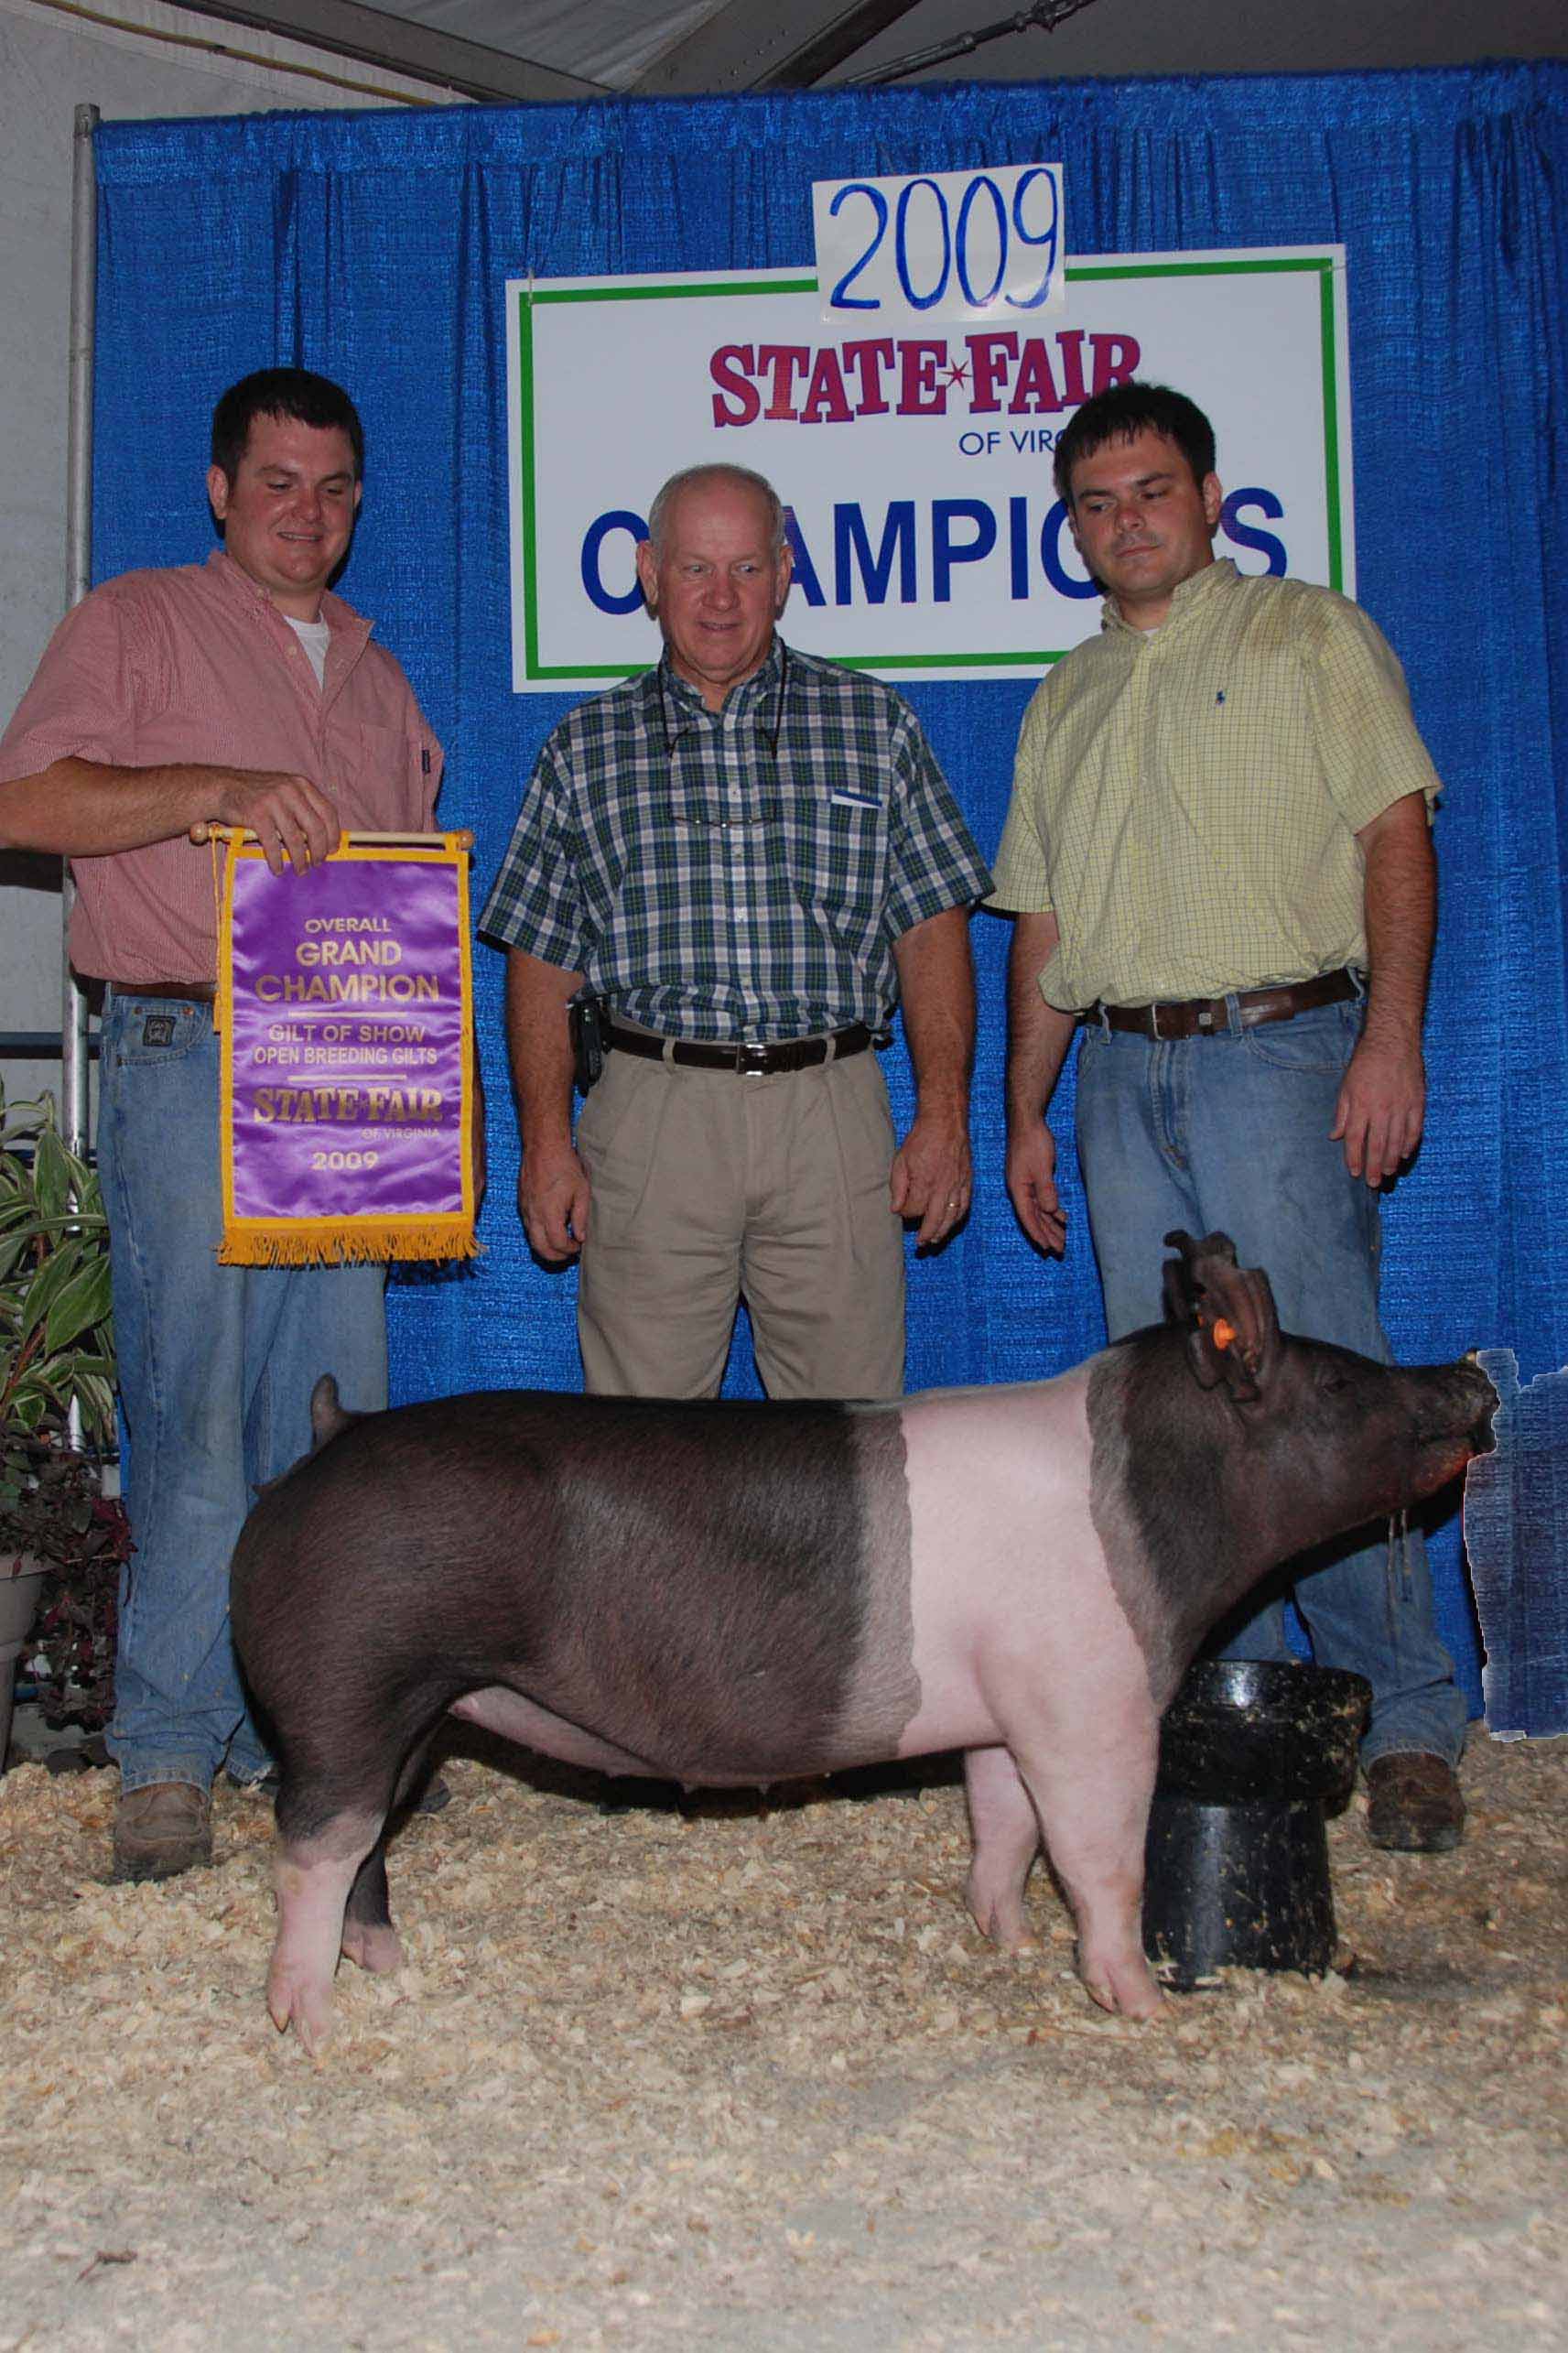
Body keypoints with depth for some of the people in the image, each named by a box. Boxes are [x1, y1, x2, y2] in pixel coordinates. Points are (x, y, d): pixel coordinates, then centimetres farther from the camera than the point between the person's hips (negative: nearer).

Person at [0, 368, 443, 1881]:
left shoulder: (378, 679, 23)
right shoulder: (135, 625, 7)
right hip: (186, 1061, -5)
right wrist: (214, 789, -18)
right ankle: (168, 1754, 2)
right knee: (194, 1415, -7)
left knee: (338, 1419, 3)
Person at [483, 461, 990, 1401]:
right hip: (652, 1110, 0)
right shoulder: (586, 749, 10)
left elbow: (932, 932, 6)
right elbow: (544, 962, 9)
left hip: (834, 1113, 0)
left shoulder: (877, 724, 9)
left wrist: (944, 1113, -2)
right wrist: (546, 1136, 0)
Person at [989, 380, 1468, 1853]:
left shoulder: (1308, 636, 7)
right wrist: (1023, 1113, 15)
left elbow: (1395, 834, -3)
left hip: (1277, 1051, -5)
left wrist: (1390, 1039, -14)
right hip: (1123, 1075, 5)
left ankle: (1404, 1722, 1)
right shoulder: (1066, 701, 21)